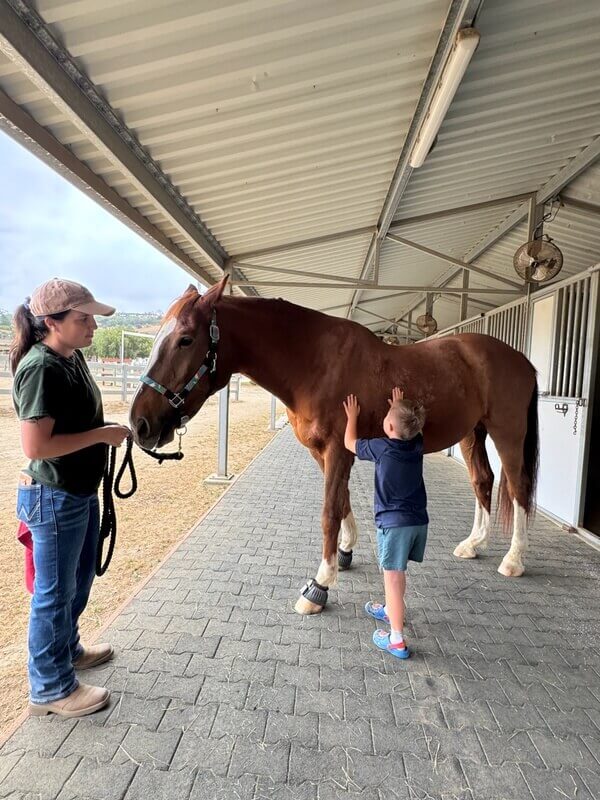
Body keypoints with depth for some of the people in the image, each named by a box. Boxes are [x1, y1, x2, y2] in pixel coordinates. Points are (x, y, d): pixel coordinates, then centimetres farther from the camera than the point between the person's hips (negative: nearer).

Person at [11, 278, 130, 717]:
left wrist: (111, 427, 5)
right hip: (54, 498, -9)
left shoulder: (73, 358, 4)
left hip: (82, 492, 9)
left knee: (79, 580, 25)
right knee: (54, 591, 10)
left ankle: (67, 648, 49)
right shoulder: (40, 368, -23)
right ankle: (51, 688, 31)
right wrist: (103, 434, -22)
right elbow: (36, 445, -28)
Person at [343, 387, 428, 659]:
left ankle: (397, 640, 5)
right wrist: (402, 408, 30)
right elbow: (412, 426, 27)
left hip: (393, 523, -7)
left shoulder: (381, 448, -13)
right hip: (419, 521, 7)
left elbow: (350, 442, 5)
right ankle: (391, 611, 44)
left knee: (392, 577, 0)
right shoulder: (417, 444, 0)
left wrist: (352, 416, 17)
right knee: (398, 573, 25)